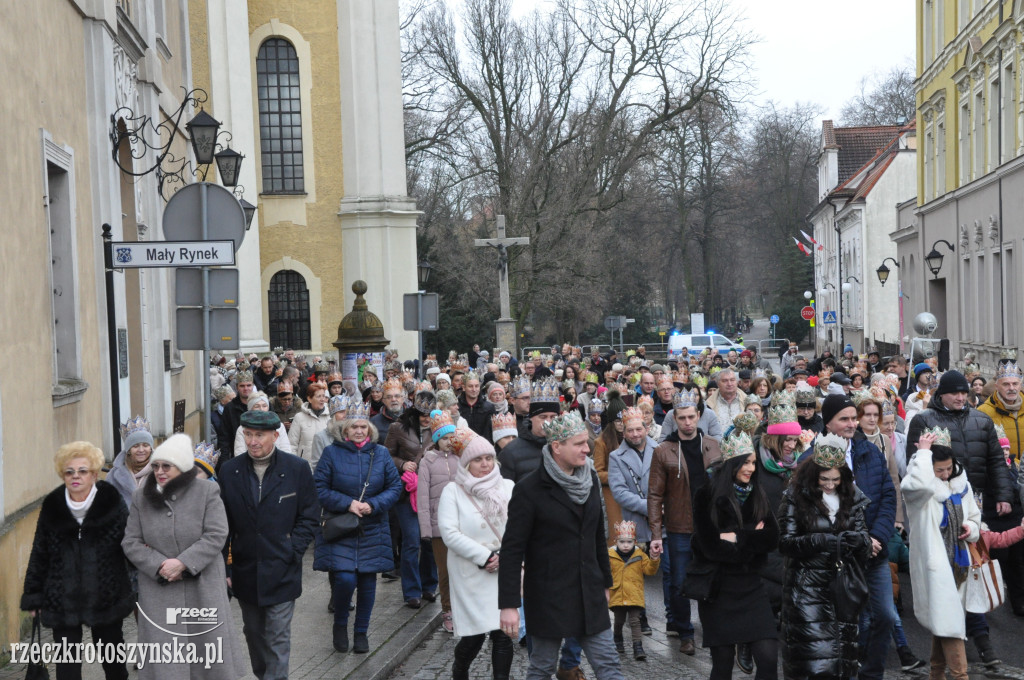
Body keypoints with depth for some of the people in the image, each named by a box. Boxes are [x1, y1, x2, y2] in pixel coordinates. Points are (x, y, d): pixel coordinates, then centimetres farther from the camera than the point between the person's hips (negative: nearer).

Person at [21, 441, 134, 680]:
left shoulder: (112, 505, -7)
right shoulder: (52, 507, -1)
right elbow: (39, 555, 5)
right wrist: (32, 595, 6)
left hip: (106, 597, -1)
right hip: (62, 600, 1)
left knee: (112, 658, 17)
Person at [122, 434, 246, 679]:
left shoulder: (207, 492, -5)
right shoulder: (142, 497, 4)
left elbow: (216, 536, -11)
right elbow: (131, 542, 2)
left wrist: (182, 563, -20)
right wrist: (159, 565, -14)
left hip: (203, 587, -2)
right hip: (158, 588, 2)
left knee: (212, 644, 8)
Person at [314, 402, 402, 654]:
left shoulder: (381, 453, 3)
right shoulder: (332, 453, -3)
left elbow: (395, 487, 3)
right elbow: (319, 489, -4)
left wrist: (373, 505, -12)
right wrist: (347, 503, -15)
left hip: (372, 530, 3)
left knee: (367, 583, 6)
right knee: (345, 580, -13)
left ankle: (361, 633, 23)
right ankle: (340, 625, 14)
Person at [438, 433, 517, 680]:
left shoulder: (508, 487, 7)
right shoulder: (453, 491, -2)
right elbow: (449, 533, -10)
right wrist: (484, 556, -13)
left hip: (505, 573, 2)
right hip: (471, 574, -2)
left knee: (503, 632, -4)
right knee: (475, 634, 1)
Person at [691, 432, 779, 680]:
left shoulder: (757, 496, 7)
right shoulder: (707, 496, -7)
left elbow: (772, 538, -3)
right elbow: (710, 546, -14)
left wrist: (737, 537, -14)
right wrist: (752, 540, -7)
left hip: (752, 586, 4)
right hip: (718, 588, -4)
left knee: (768, 658, -7)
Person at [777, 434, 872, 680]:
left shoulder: (851, 498, 7)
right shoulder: (796, 498, -4)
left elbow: (864, 537, 8)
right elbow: (785, 542, -7)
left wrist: (858, 539, -16)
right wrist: (818, 541, -21)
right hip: (808, 586, -4)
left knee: (841, 650, 6)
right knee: (813, 651, -9)